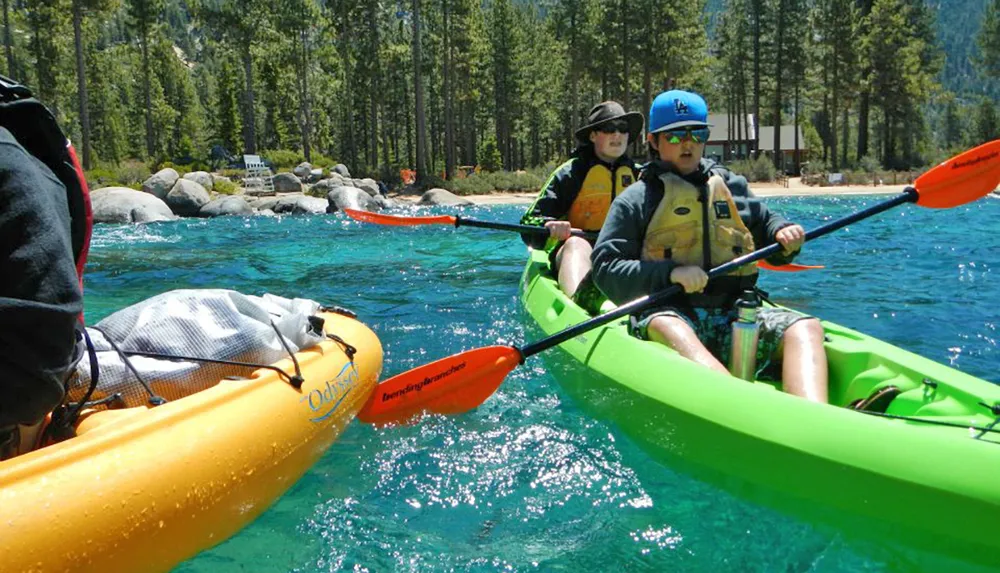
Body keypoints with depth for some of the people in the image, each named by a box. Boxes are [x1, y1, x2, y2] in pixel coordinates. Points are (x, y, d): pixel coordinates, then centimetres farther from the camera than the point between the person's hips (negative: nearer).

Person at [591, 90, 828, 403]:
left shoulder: (732, 185, 24)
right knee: (666, 327, -40)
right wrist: (670, 272, -15)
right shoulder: (635, 199, 10)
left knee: (806, 327, -22)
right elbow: (605, 267, 1)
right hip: (668, 311, -4)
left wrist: (784, 236, 6)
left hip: (735, 315, 4)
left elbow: (766, 223, 32)